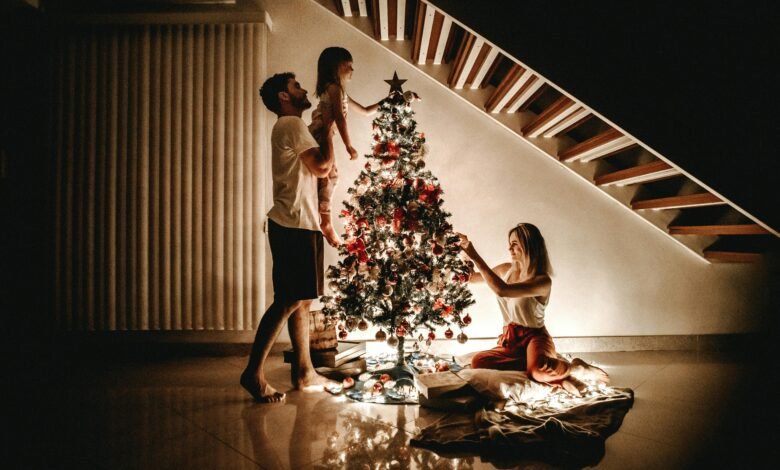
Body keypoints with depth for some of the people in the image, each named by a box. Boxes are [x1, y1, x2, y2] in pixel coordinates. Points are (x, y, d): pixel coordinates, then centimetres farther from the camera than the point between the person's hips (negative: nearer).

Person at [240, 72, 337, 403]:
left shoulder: (290, 127, 24)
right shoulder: (291, 124, -7)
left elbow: (314, 170, 21)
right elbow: (322, 166, -15)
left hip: (296, 225, 10)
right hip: (294, 226, -10)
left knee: (302, 301, 11)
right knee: (289, 301, -10)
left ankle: (304, 372, 18)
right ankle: (254, 373, -5)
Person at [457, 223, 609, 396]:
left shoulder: (542, 281, -19)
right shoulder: (505, 269, 3)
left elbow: (502, 290, -33)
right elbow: (472, 277, 18)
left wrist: (475, 256, -31)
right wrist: (462, 253, 1)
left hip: (534, 337, -6)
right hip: (510, 339, 6)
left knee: (539, 370, -42)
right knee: (478, 361, -27)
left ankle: (575, 368, -6)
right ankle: (552, 371, -22)